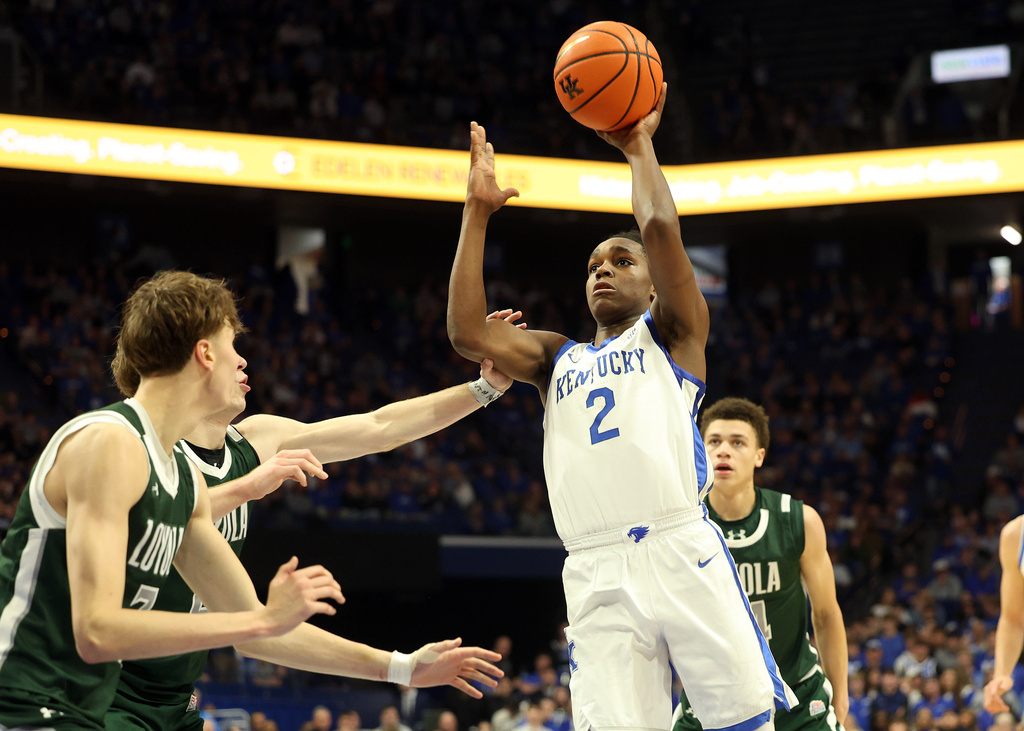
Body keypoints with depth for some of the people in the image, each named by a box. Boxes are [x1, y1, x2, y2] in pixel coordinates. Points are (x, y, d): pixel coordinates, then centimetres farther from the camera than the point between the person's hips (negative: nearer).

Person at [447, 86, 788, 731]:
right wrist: (479, 212, 14)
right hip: (597, 574, 3)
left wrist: (640, 146, 14)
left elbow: (661, 228, 0)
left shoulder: (671, 333, 17)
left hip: (681, 549, -2)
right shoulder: (558, 359, 27)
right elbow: (467, 333, 11)